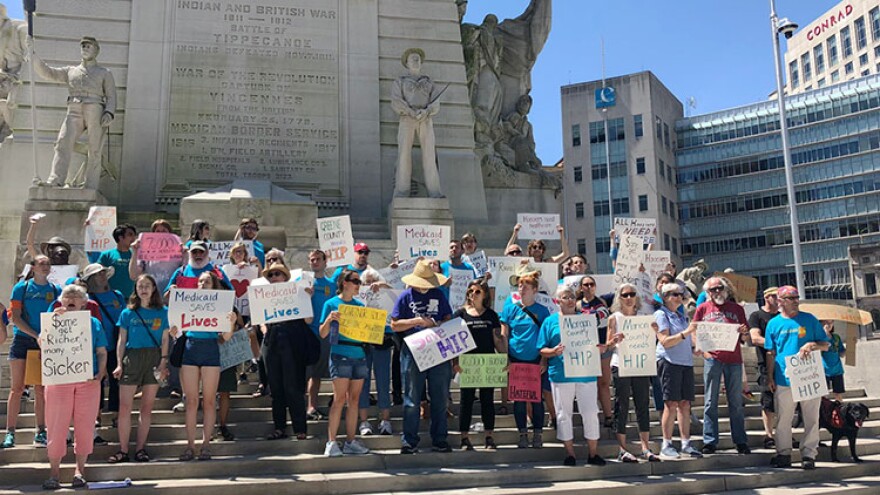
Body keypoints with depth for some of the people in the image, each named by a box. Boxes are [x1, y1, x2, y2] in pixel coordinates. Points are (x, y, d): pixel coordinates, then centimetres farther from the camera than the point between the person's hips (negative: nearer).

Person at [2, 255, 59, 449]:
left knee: (41, 389, 4)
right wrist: (36, 335, -14)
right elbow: (15, 317, -5)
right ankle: (10, 433, 2)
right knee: (17, 388, -1)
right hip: (22, 340, -2)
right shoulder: (21, 288, 1)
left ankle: (41, 433, 7)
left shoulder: (56, 290, 7)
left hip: (45, 344, 2)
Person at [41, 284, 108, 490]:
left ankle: (80, 469, 12)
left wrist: (100, 374, -5)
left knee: (85, 426, 2)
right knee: (57, 426, -1)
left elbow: (102, 352, 10)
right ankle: (54, 472, 7)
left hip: (88, 381, 1)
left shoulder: (93, 323, 11)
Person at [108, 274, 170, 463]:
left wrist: (163, 362, -4)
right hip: (131, 357, 0)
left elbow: (165, 340, 6)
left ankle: (140, 448, 12)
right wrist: (119, 364, -1)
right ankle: (123, 450, 4)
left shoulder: (163, 312, 7)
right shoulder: (128, 313, 8)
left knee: (147, 407, 4)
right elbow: (122, 340, 7)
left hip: (154, 359, 0)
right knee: (125, 407, -3)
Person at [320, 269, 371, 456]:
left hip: (360, 356, 5)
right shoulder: (331, 304, 1)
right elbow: (323, 334, -1)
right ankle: (331, 442, -3)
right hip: (340, 356, -5)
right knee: (339, 399, -8)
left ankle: (350, 441, 12)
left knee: (354, 400, 7)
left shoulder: (360, 305, 15)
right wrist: (328, 319, -18)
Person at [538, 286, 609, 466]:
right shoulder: (550, 321, 6)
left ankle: (593, 453, 13)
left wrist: (601, 348, -5)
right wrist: (553, 352, -17)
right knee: (564, 414, 3)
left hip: (586, 374, 2)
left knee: (590, 412, 1)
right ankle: (569, 453, 15)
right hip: (561, 375, -1)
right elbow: (542, 350, 2)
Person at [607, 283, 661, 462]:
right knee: (621, 407, -1)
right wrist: (615, 340, -21)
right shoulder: (614, 318, 2)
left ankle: (645, 447, 9)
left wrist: (654, 332, -6)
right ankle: (622, 449, 3)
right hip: (620, 365, -4)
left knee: (643, 406, 4)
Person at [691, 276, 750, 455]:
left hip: (734, 359, 1)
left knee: (736, 402, 7)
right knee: (711, 402, 1)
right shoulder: (703, 308, 8)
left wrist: (744, 332, -9)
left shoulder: (737, 309, 11)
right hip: (712, 358, -1)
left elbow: (745, 338, 14)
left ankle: (740, 441, 13)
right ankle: (710, 442, 4)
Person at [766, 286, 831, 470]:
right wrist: (770, 377, 5)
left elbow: (826, 345, 8)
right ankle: (783, 454, 14)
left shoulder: (809, 319, 5)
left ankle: (808, 455, 12)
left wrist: (813, 345, -13)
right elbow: (771, 353, 9)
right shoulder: (774, 323, 5)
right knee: (783, 420, 4)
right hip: (784, 379, 0)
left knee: (811, 419, 3)